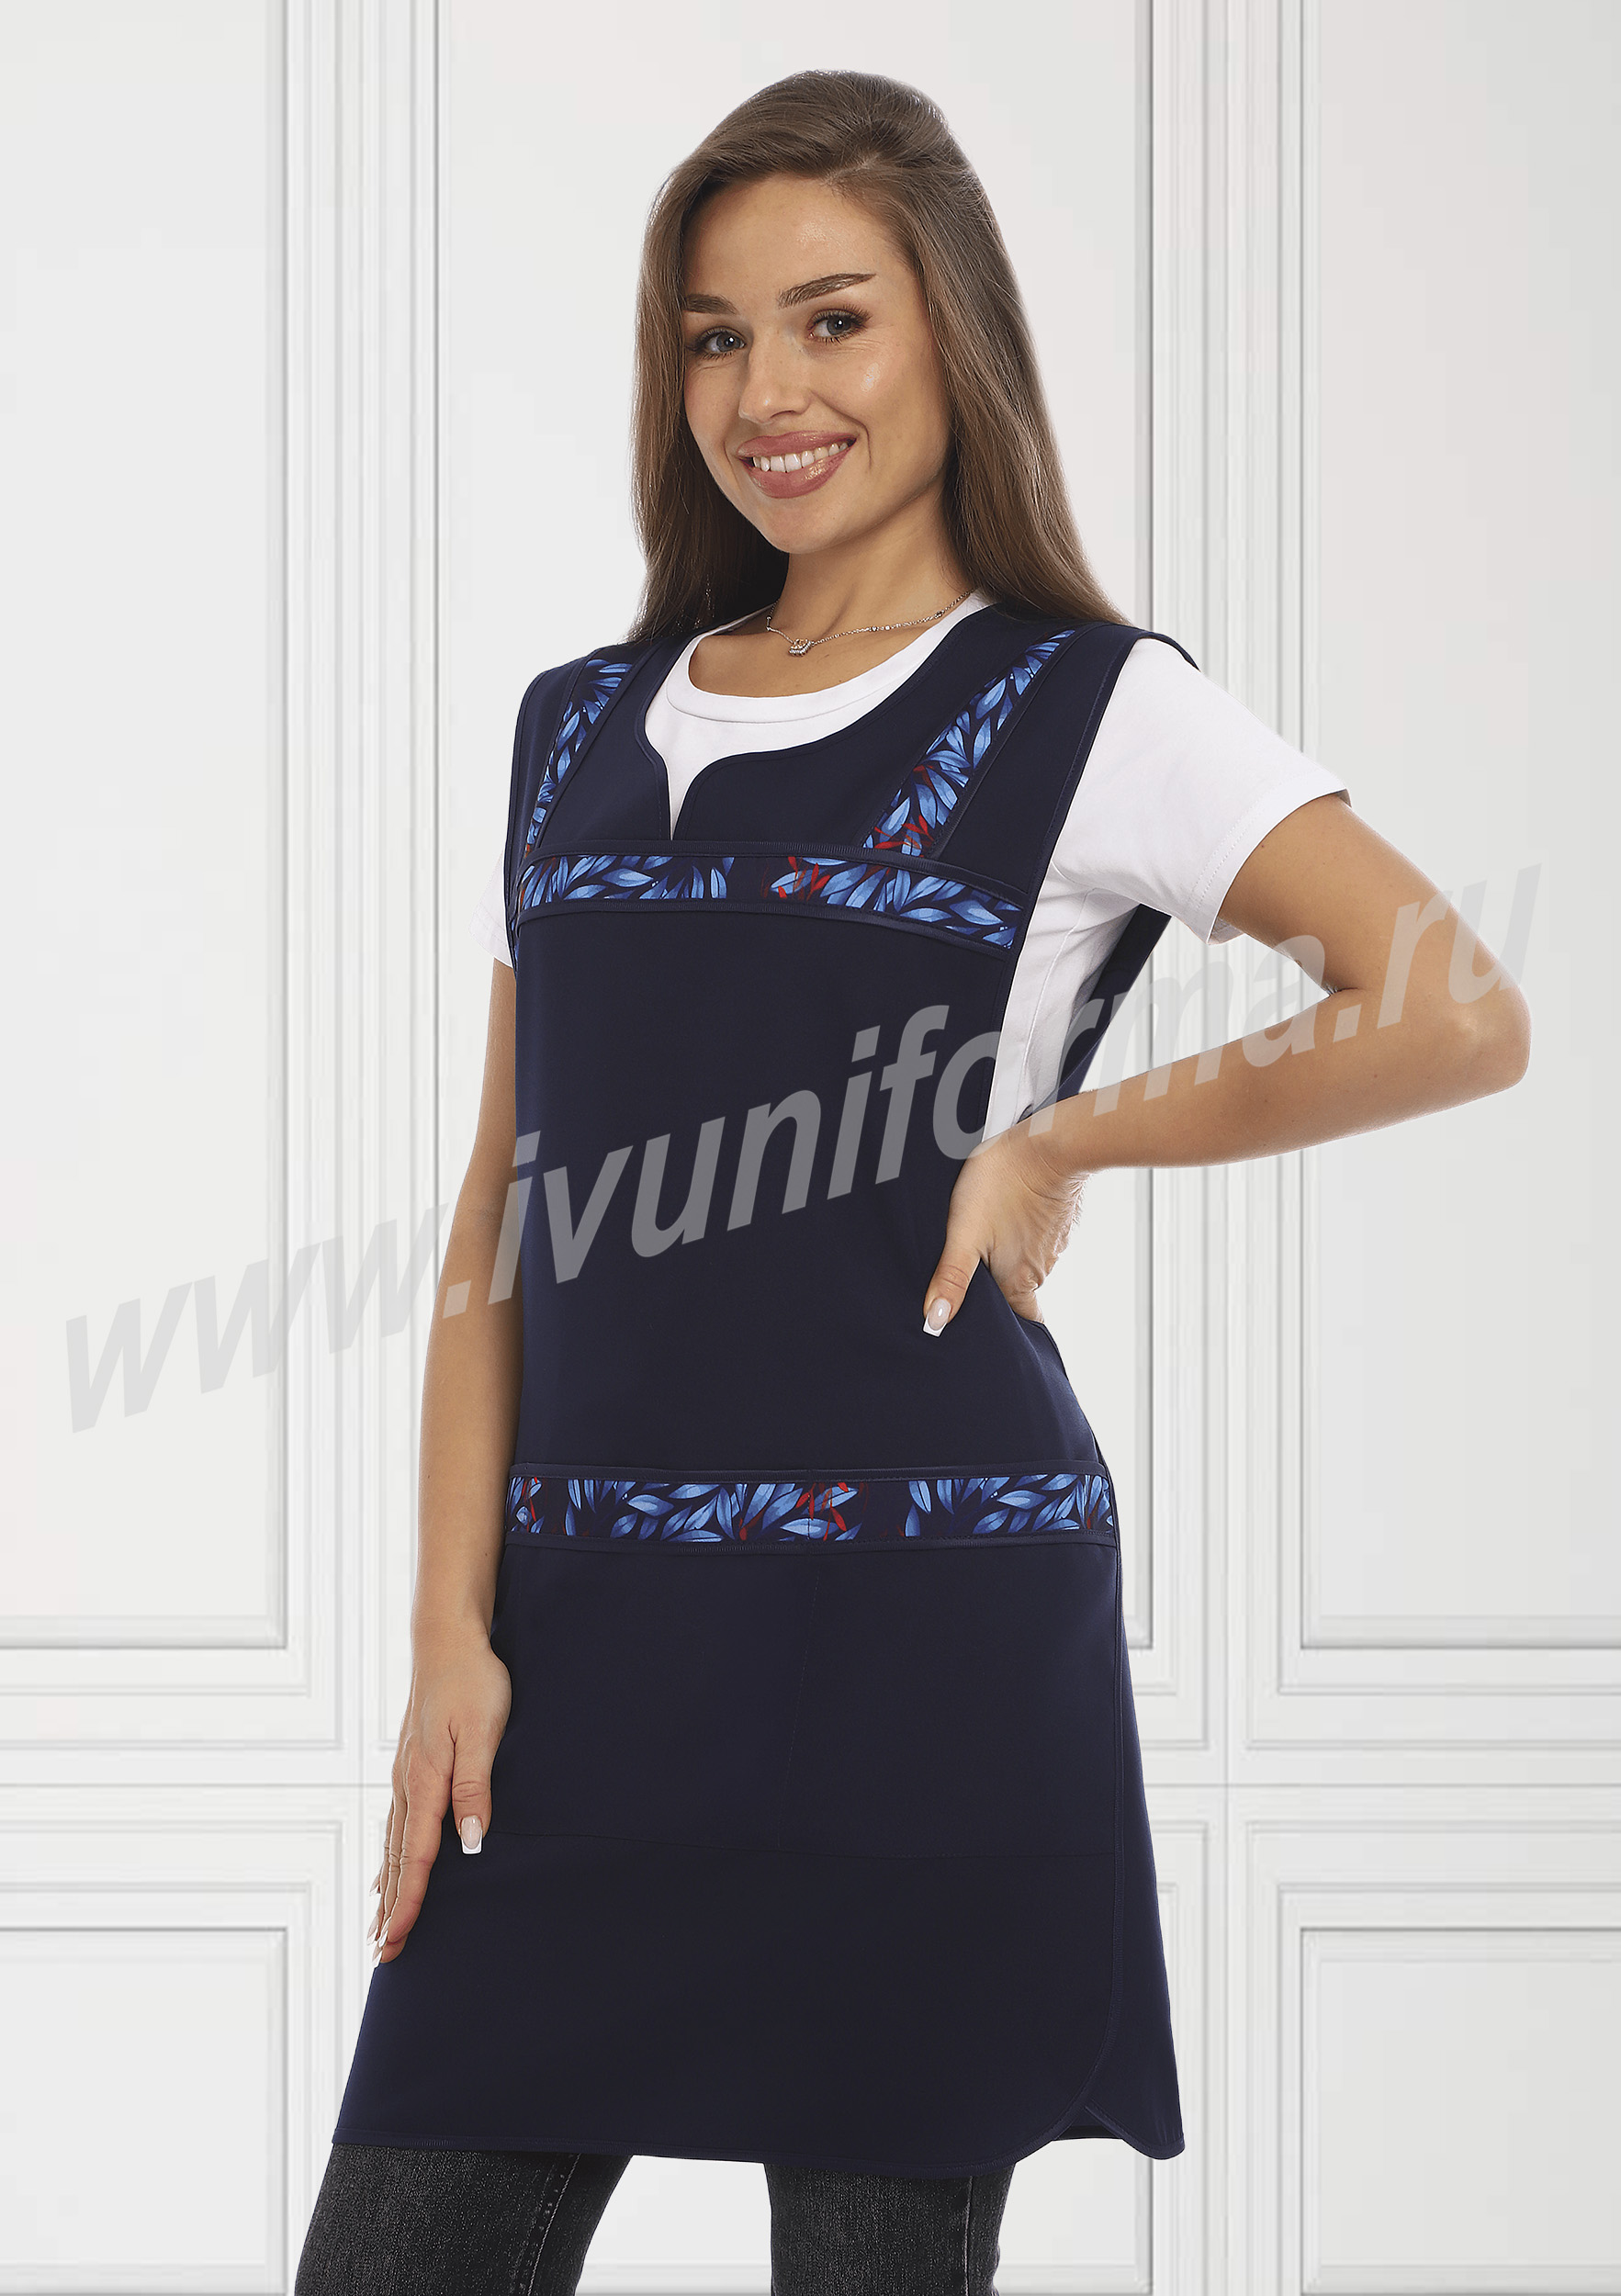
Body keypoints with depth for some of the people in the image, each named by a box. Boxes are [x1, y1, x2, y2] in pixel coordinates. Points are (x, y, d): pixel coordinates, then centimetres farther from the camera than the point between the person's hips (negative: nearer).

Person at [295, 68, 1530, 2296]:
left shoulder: (1089, 714, 0)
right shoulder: (579, 732, 15)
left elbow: (1459, 1016, -11)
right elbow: (503, 1221, 13)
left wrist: (1058, 1141, -6)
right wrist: (454, 1629, 4)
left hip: (921, 1604, -4)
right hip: (589, 1630, 5)